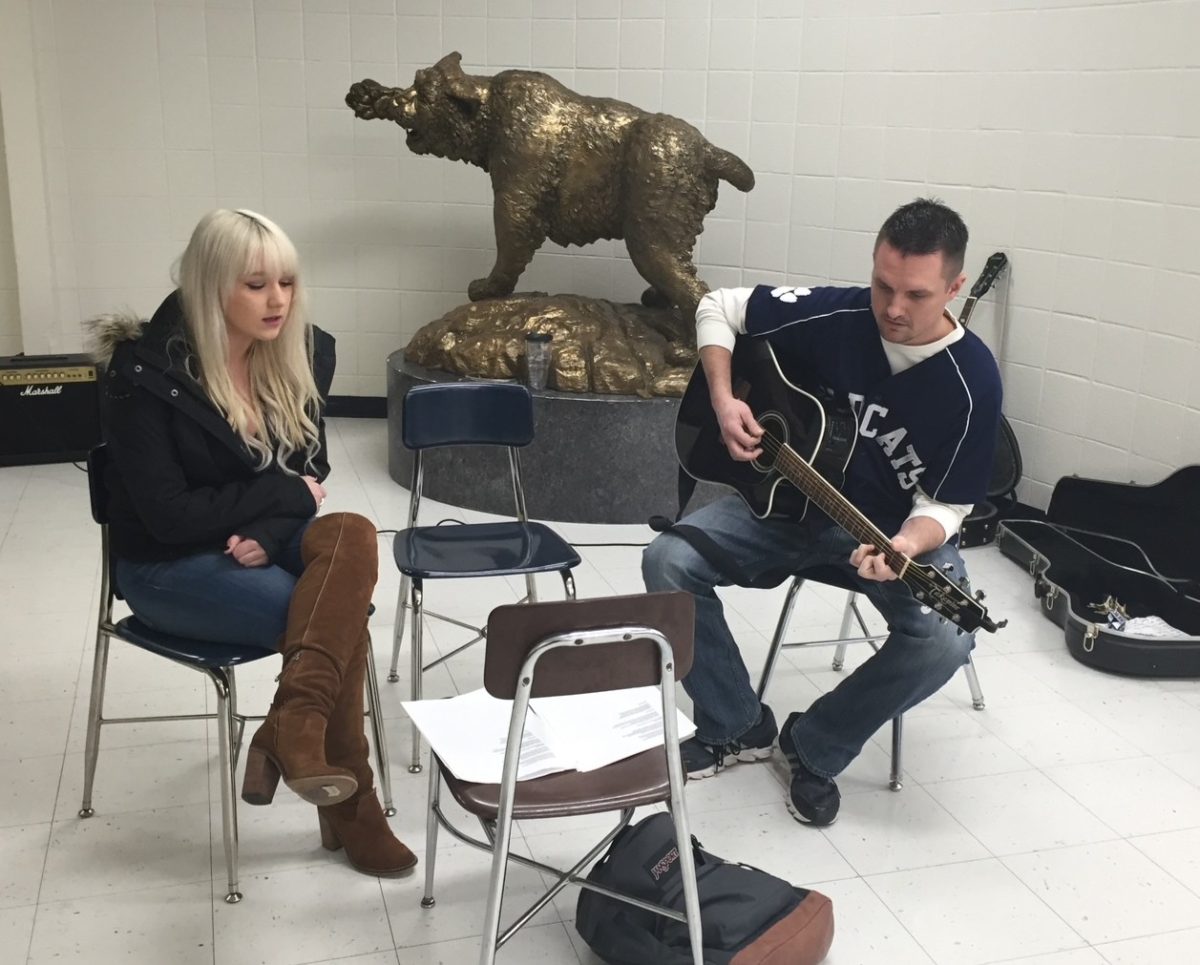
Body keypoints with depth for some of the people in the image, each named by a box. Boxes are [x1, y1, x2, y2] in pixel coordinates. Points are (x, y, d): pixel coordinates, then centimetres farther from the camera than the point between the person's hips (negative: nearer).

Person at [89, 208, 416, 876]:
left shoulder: (303, 353, -2)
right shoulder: (148, 372, -17)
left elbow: (309, 475, 7)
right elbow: (168, 517, -19)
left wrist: (270, 533, -15)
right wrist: (285, 495, -15)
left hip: (262, 543, 5)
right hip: (171, 568, -5)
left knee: (353, 535, -30)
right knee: (341, 615, -26)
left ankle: (292, 732, -28)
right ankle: (350, 804, -13)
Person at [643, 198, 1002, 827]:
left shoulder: (970, 383, -19)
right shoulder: (833, 316, -14)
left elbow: (943, 504, -14)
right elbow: (718, 307, -1)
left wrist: (906, 547, -36)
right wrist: (724, 402, -14)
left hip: (897, 528, -2)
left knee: (945, 641, -30)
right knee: (668, 562, -17)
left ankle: (815, 747, -2)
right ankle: (736, 726, 2)